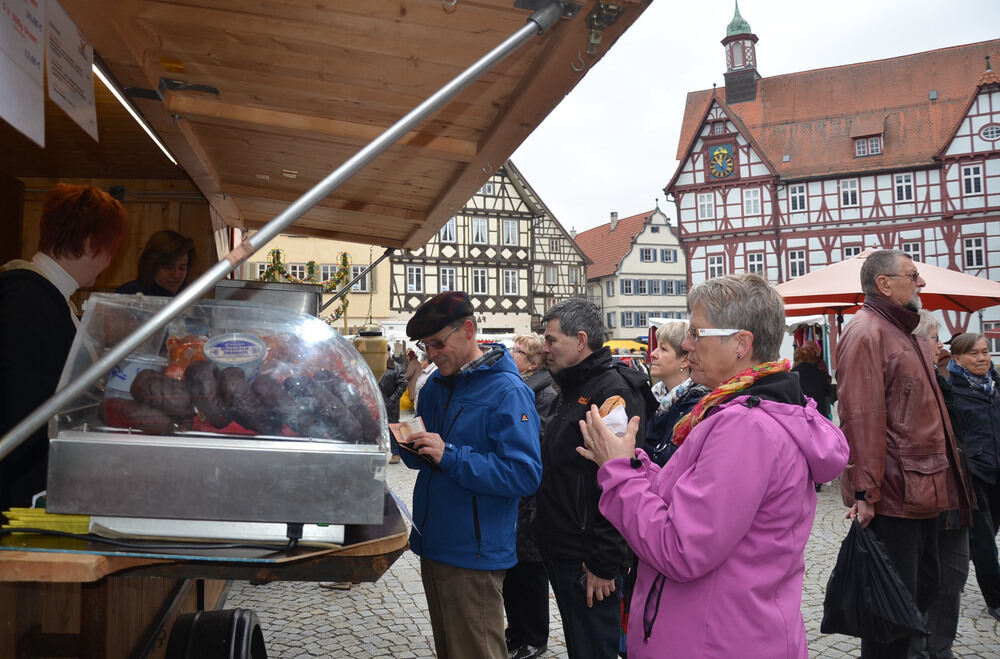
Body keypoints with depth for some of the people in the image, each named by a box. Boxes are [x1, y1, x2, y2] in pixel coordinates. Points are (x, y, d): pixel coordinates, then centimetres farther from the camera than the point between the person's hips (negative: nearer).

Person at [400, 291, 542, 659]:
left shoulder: (507, 391, -16)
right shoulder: (435, 386, 9)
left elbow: (525, 474, -24)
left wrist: (450, 456, -28)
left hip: (474, 556, -8)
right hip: (433, 546, 8)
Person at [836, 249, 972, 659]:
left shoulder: (900, 332, 18)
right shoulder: (866, 332, -14)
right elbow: (862, 418, -23)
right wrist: (866, 491, -26)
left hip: (921, 497, 10)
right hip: (893, 499, -10)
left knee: (923, 592, 19)